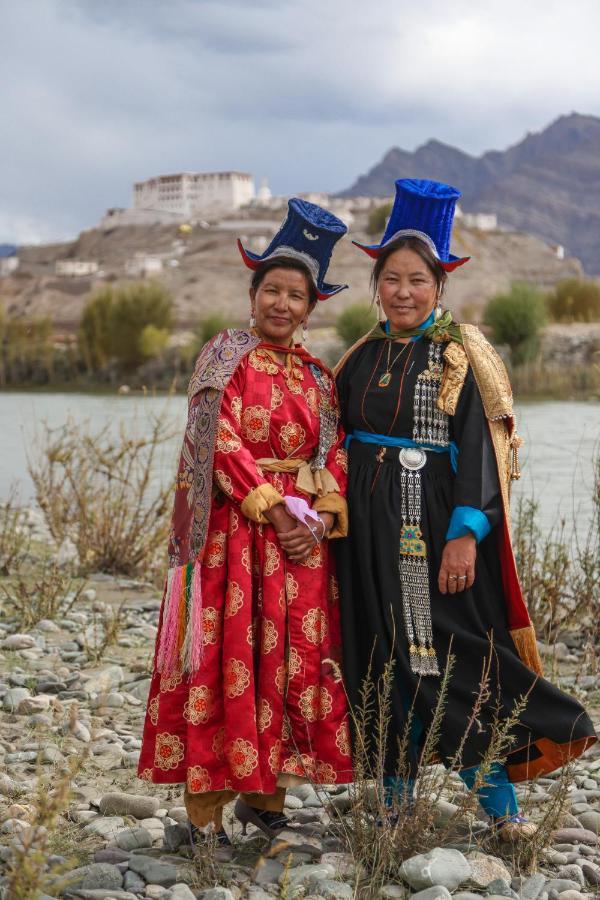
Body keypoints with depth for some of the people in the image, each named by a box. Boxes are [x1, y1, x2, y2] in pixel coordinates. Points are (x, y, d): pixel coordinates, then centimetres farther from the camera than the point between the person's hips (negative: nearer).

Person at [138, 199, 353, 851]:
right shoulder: (227, 357, -1)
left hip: (304, 534, 5)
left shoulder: (317, 376, 14)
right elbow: (223, 446, -11)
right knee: (226, 662, -4)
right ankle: (205, 812, 2)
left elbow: (334, 455, 8)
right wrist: (272, 510, -15)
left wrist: (321, 519, -8)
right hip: (233, 528, -5)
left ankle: (265, 794, 18)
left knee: (294, 662, 6)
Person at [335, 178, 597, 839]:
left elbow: (481, 449, -10)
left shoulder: (462, 356, -3)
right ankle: (395, 804, 18)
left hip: (439, 529, -4)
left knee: (459, 657, -5)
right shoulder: (362, 359, 11)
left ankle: (500, 805, 6)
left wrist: (466, 534, -20)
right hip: (371, 532, 5)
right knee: (385, 663, 8)